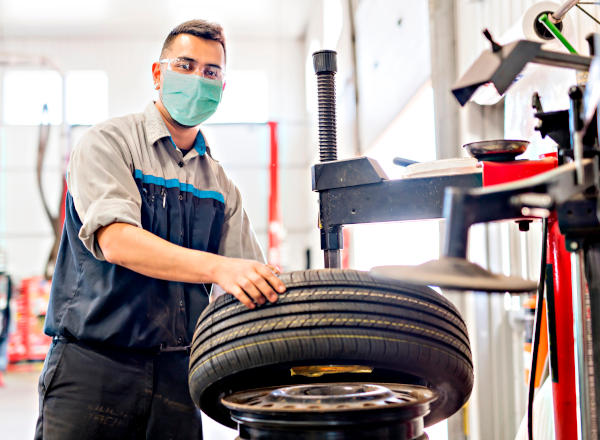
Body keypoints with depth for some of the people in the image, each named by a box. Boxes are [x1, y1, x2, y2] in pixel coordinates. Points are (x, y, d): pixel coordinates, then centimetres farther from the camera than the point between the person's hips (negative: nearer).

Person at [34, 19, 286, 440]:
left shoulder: (221, 186, 14)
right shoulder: (108, 143, -2)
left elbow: (252, 287, 10)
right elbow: (115, 241, -19)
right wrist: (217, 267, -31)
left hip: (177, 373, 5)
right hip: (94, 363, -4)